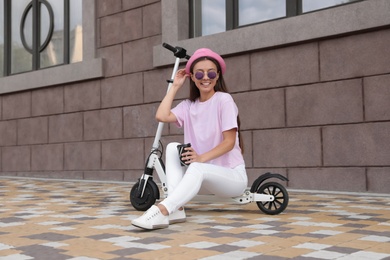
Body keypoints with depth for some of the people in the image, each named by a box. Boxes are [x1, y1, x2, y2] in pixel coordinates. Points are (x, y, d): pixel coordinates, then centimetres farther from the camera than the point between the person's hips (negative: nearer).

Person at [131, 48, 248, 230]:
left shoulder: (224, 99, -10)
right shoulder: (188, 105, 5)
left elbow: (229, 142, -15)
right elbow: (162, 116, -13)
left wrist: (201, 157, -28)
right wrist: (175, 86, -2)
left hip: (232, 175, -5)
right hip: (204, 175, 6)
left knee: (197, 168, -35)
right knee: (173, 148, -16)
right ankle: (176, 208, -27)